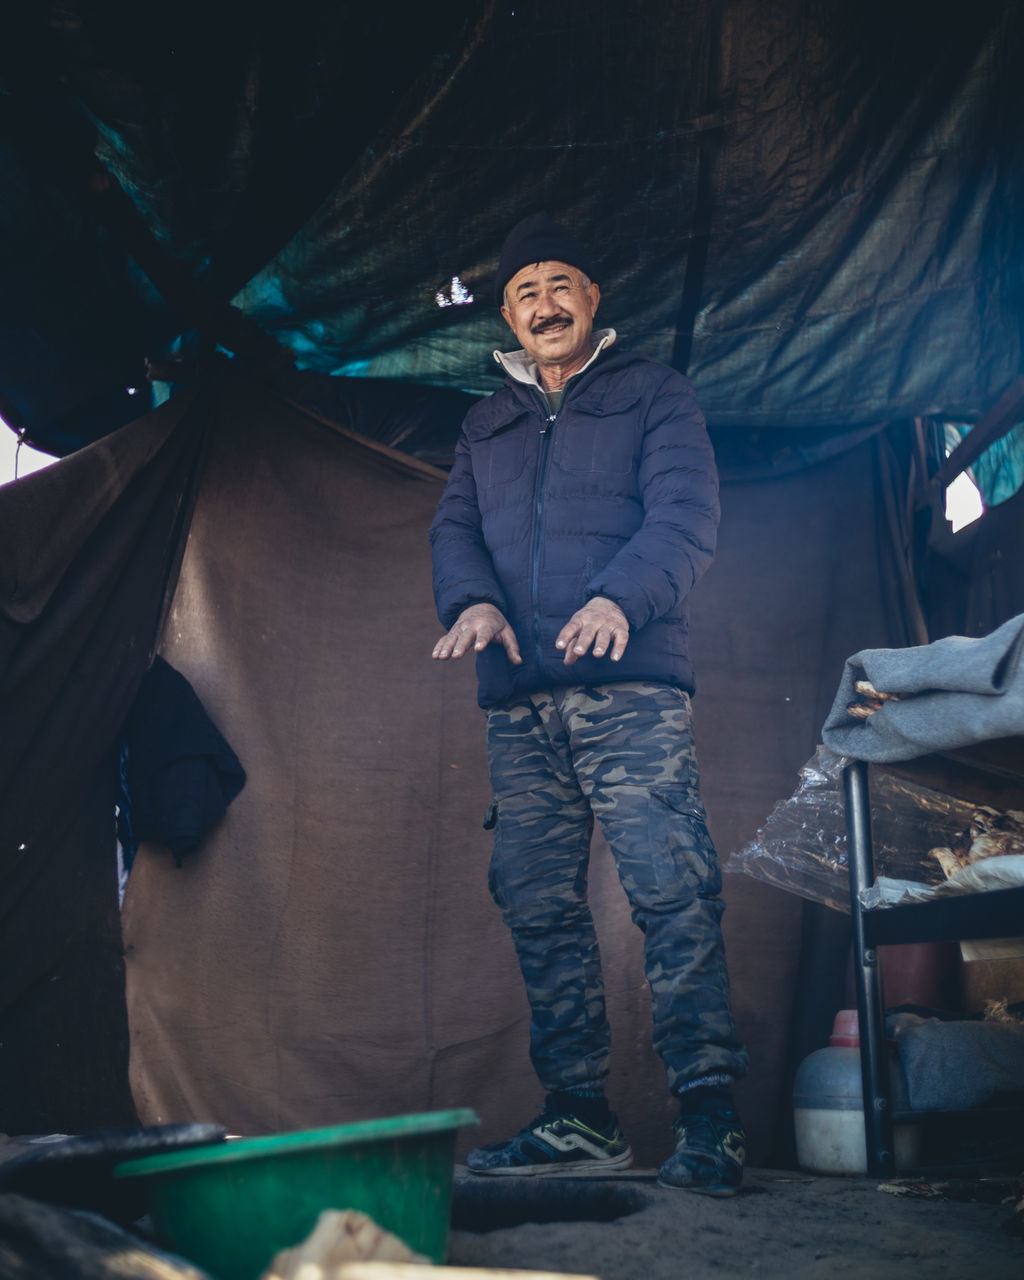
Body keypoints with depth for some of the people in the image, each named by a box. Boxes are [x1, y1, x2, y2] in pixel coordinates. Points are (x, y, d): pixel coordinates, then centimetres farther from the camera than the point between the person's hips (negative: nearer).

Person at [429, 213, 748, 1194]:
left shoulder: (652, 395, 12)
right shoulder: (484, 424, 25)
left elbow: (687, 514, -3)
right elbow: (453, 527, 15)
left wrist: (619, 599, -22)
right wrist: (472, 599, -9)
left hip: (630, 687, -4)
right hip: (518, 700, 5)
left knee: (670, 887, -13)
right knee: (538, 905, 2)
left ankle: (708, 1114, -7)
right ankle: (578, 1118, 10)